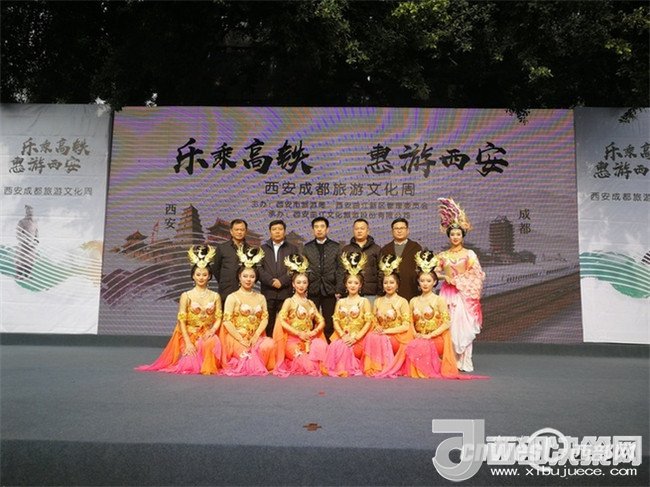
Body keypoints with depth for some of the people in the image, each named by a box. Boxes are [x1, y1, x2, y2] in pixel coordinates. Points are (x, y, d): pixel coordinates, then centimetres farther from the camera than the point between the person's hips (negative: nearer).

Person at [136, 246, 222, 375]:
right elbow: (181, 320, -4)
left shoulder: (215, 296, 6)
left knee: (213, 342, -35)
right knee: (190, 364, -21)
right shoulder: (186, 296, -1)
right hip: (189, 335, -1)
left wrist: (212, 331, -18)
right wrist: (188, 342, -13)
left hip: (207, 335, 1)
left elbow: (218, 318, 3)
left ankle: (208, 367, -12)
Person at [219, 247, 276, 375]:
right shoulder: (232, 297, 3)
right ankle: (242, 368, 1)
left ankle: (259, 368, -3)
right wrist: (241, 339, -16)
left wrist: (255, 337, -12)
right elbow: (227, 321, -6)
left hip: (256, 338, 3)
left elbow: (265, 318, 5)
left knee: (269, 345, -28)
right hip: (236, 338, -3)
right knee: (245, 353, -32)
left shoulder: (261, 298, 15)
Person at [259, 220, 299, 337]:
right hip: (267, 292, 1)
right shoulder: (262, 248, 14)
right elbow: (259, 268, 3)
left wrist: (282, 281, -11)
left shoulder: (293, 249, 12)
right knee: (268, 324, 1)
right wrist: (271, 281, -11)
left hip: (286, 292, -1)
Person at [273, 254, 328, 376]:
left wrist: (314, 332, -9)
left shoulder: (310, 303, 17)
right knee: (303, 360, -28)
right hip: (292, 340, -4)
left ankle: (320, 370, -7)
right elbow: (282, 321, -9)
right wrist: (299, 333, -13)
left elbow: (321, 321, 12)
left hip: (309, 340, 4)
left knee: (322, 346, -27)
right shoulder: (289, 301, 3)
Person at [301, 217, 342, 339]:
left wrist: (338, 290, -4)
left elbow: (340, 270, 3)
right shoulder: (307, 247, 10)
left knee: (329, 324, 3)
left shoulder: (336, 247, 7)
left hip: (329, 290, -1)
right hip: (312, 290, 1)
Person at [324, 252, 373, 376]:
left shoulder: (364, 301, 6)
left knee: (343, 347, -31)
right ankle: (340, 370, -11)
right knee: (335, 346, -29)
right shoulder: (340, 302, 15)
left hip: (358, 338, -2)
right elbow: (336, 320, 6)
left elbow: (368, 322, -3)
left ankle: (350, 369, -10)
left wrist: (355, 338, -13)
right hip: (341, 336, 2)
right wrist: (343, 335, -12)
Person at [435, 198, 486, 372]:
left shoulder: (469, 254, 4)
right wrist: (446, 277, -10)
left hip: (464, 295, -2)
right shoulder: (443, 255, 10)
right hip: (448, 293, 2)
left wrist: (459, 281, -8)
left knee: (463, 325, -5)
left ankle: (463, 361, 3)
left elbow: (476, 275, -1)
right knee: (448, 325, -3)